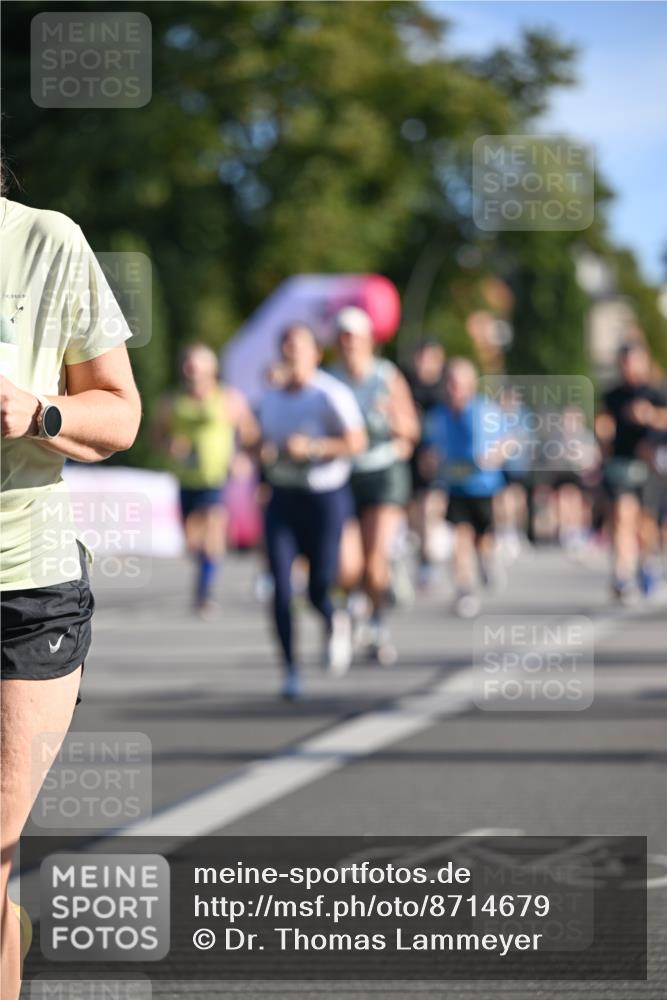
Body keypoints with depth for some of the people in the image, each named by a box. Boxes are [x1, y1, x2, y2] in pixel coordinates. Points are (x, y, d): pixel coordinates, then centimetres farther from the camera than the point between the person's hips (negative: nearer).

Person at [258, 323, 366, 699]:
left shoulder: (331, 394, -10)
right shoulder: (271, 398, 9)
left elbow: (357, 442, -14)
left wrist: (312, 446, -23)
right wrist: (266, 453, 2)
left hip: (325, 496, -4)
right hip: (283, 498, 4)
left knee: (319, 589, -2)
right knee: (282, 587, -10)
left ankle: (335, 622, 36)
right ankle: (291, 671, -4)